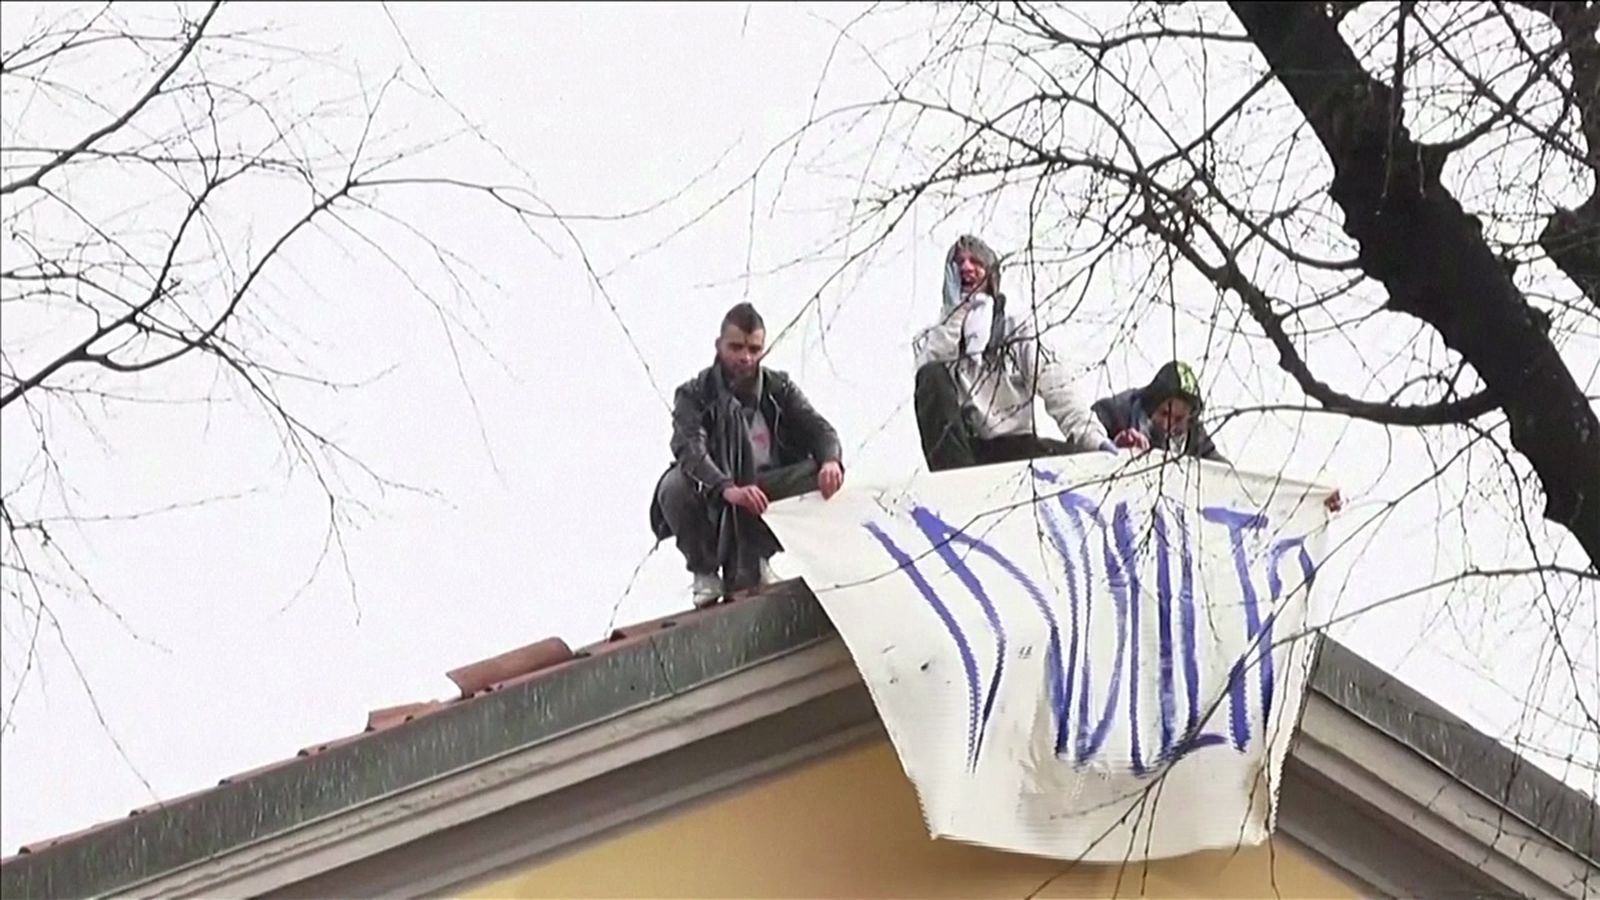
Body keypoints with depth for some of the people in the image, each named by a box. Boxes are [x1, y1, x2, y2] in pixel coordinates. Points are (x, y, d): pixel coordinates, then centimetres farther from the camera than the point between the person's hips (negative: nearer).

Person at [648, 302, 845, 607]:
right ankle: (705, 573, -8)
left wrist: (830, 461, -30)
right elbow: (690, 448, -26)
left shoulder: (778, 388, 4)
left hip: (766, 500, 3)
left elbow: (818, 428, -4)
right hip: (714, 507, -3)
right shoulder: (694, 395, -8)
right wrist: (728, 489, -46)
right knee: (674, 487, -35)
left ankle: (754, 562, -3)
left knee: (820, 476, -21)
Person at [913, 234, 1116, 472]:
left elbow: (1054, 385, 2)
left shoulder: (1017, 328, 18)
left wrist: (1092, 437, -15)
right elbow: (929, 372, -7)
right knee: (932, 376, -28)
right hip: (956, 449, 0)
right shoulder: (931, 338, 19)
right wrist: (955, 312, -3)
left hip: (1012, 445, 0)